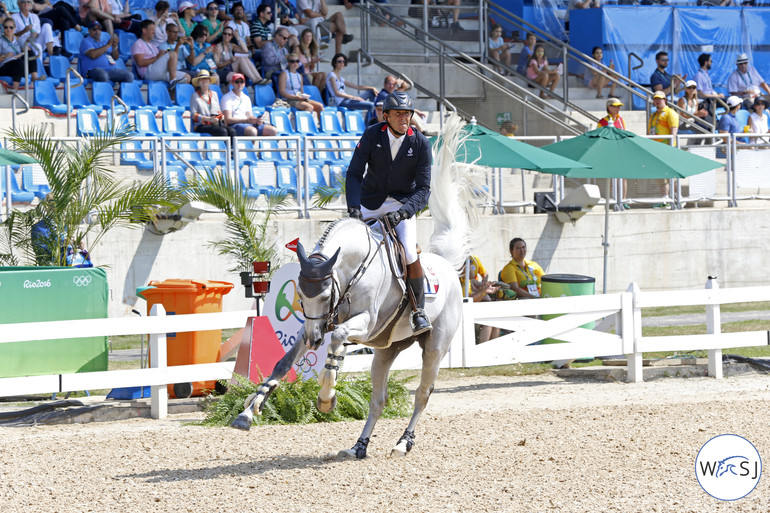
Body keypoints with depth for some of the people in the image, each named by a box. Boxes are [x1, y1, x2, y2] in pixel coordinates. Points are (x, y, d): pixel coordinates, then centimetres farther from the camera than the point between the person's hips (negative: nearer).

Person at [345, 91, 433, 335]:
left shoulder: (420, 143, -12)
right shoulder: (372, 135, -10)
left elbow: (423, 188, -13)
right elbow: (354, 174, -10)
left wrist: (403, 212, -29)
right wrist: (353, 206, -26)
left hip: (403, 203, -2)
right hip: (370, 202, 2)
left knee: (410, 253, -22)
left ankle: (418, 309, -4)